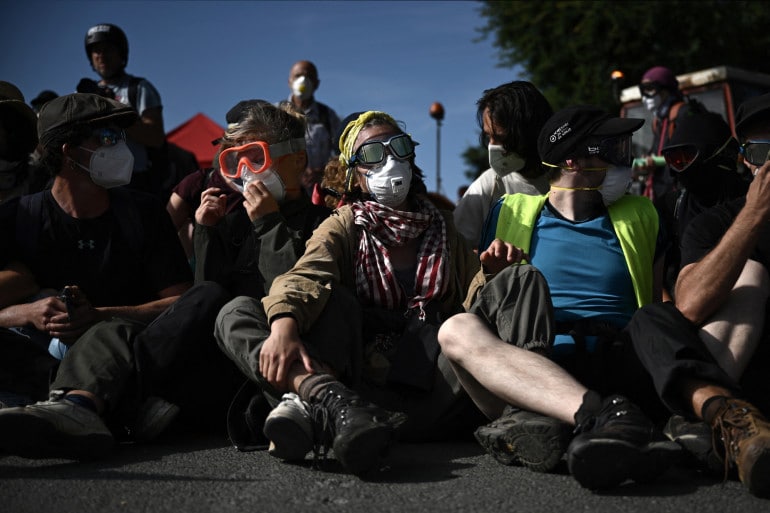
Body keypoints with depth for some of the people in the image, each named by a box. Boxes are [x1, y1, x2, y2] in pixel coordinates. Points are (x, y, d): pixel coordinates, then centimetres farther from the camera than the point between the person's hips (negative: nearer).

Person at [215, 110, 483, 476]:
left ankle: (315, 411, -41)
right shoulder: (344, 226, 12)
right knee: (236, 313, -16)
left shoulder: (442, 228, 19)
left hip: (425, 387, 1)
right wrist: (284, 323, -31)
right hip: (354, 374, 0)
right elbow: (305, 275, -9)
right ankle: (329, 397, -46)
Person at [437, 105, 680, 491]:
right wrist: (491, 278, -5)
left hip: (617, 374, 1)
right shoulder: (511, 213, 17)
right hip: (528, 366, -1)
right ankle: (607, 417, -49)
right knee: (457, 330, -30)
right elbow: (474, 309, 17)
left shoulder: (639, 217, 21)